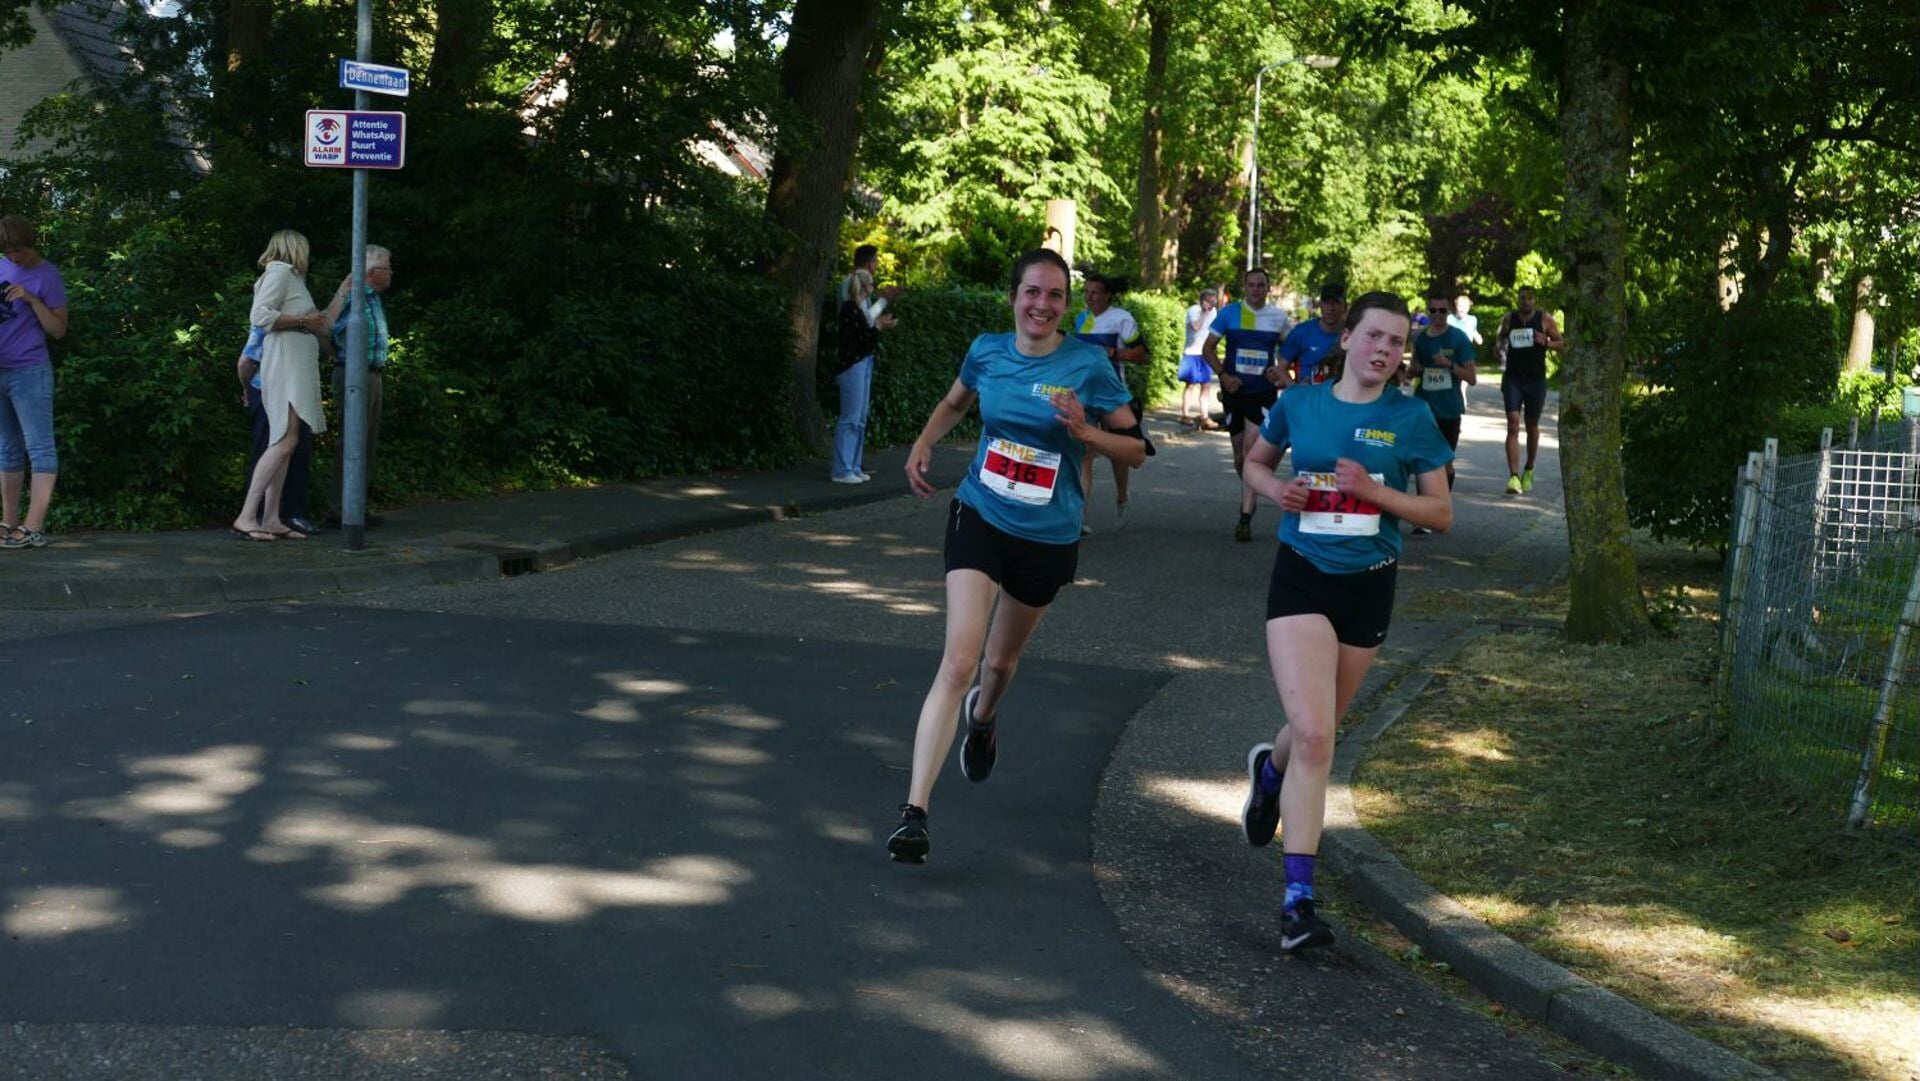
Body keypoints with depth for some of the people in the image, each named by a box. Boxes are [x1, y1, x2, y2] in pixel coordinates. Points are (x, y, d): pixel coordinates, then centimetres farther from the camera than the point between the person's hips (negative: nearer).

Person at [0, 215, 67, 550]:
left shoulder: (48, 276, -6)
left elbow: (58, 330, -8)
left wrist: (32, 300, -19)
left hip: (29, 371, -7)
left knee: (39, 447, -7)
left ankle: (34, 528, -12)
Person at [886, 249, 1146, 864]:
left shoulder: (1088, 365, -9)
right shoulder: (987, 352, -1)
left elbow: (1136, 449, -5)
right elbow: (956, 402, 21)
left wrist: (1083, 430, -23)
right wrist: (924, 442, 3)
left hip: (1048, 537, 0)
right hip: (979, 519, 0)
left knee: (1002, 658, 21)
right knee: (959, 660, -17)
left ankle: (982, 719, 60)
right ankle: (914, 811, -19)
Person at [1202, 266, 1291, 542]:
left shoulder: (1278, 317, 2)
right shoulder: (1229, 313, -1)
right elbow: (1208, 348, 3)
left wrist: (1282, 369, -3)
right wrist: (1223, 375, -10)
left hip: (1264, 393, -2)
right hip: (1234, 391, 2)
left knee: (1251, 452, -15)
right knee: (1239, 455, 12)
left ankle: (1245, 517, -16)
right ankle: (1249, 497, 37)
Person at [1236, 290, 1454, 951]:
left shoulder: (1411, 419, -2)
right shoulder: (1299, 403, 0)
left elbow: (1442, 514, 0)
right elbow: (1256, 461, 18)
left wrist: (1374, 492, -16)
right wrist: (1273, 489, -6)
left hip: (1368, 586, 2)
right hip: (1300, 579, -2)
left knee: (1316, 728, 17)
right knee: (1315, 735, -17)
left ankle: (1270, 769, 53)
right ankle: (1298, 897, -13)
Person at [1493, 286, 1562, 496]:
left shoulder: (1545, 319, -2)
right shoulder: (1508, 319, 3)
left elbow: (1560, 343, 4)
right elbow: (1500, 338, 19)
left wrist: (1545, 343, -17)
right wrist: (1499, 346, -4)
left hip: (1536, 380, 0)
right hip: (1513, 378, 0)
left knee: (1532, 427, 13)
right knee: (1513, 425, -13)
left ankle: (1529, 471, 34)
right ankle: (1514, 476, -19)